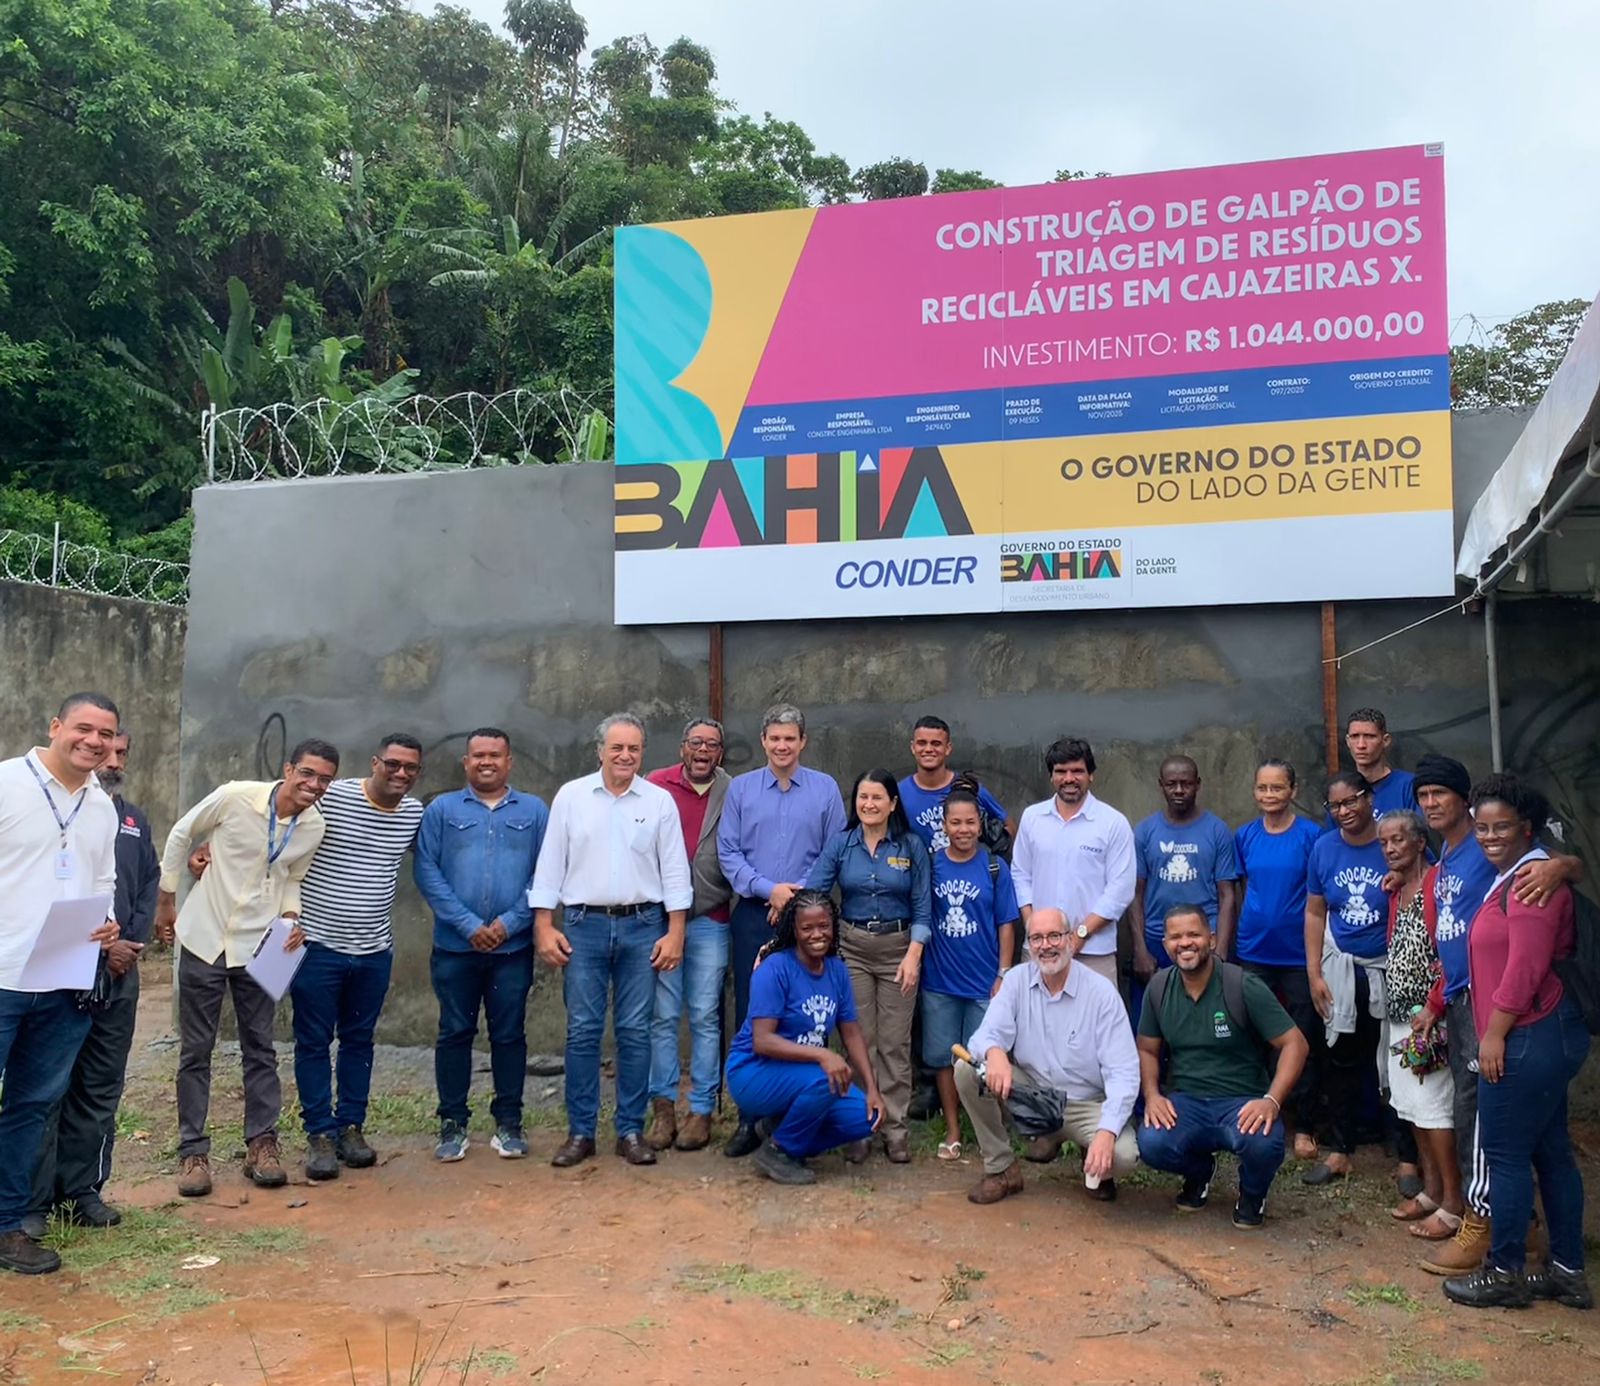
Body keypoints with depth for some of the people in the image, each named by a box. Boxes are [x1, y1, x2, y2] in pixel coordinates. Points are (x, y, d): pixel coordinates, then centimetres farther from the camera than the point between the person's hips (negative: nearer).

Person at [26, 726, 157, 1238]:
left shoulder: (135, 819, 15)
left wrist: (132, 942, -1)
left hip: (121, 973, 5)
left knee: (102, 1089, 10)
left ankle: (83, 1189, 19)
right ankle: (33, 1200, 7)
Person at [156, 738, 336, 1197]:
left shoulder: (315, 828, -6)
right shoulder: (234, 796, -18)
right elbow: (181, 836, -2)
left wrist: (291, 915, -8)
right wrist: (166, 901, 3)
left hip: (258, 947, 3)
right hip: (204, 939, -3)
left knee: (260, 1050, 7)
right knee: (196, 1051, 6)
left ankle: (261, 1144, 18)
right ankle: (193, 1151, 16)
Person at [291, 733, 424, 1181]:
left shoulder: (415, 812, 3)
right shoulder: (329, 797, -14)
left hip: (374, 949, 4)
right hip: (318, 944, -4)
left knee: (359, 1041, 15)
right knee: (313, 1043, 5)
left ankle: (351, 1126, 27)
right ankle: (320, 1134, 17)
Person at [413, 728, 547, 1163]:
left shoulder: (534, 811, 5)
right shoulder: (441, 809, 4)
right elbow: (426, 871, -4)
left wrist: (510, 922, -11)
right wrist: (469, 925, -12)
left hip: (513, 947, 0)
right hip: (455, 946, 0)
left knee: (509, 1034, 8)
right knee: (454, 1033, 7)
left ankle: (509, 1122, 19)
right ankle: (452, 1123, 19)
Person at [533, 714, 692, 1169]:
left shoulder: (660, 800, 3)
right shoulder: (571, 796, 3)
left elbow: (674, 870, 3)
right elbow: (550, 864, 4)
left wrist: (675, 932, -2)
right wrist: (544, 926, -2)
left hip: (641, 927, 0)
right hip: (583, 926, 0)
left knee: (635, 1031, 5)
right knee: (582, 1031, 3)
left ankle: (631, 1131, 15)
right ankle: (580, 1132, 13)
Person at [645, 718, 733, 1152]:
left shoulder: (732, 795, 4)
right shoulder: (657, 785, 2)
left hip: (710, 921, 1)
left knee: (705, 1017, 5)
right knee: (662, 1016, 4)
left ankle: (701, 1111, 14)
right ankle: (663, 1107, 14)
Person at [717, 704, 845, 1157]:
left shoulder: (825, 789, 4)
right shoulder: (741, 788, 6)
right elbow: (727, 852, 1)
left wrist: (800, 895, -9)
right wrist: (769, 889, -10)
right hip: (753, 914, 1)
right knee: (750, 1015, 2)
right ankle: (749, 1119, 10)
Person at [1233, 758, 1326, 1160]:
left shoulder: (1310, 835, -5)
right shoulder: (1245, 836, 4)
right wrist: (1250, 925, 9)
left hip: (1298, 953, -3)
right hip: (1254, 952, 3)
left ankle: (1304, 1127, 17)